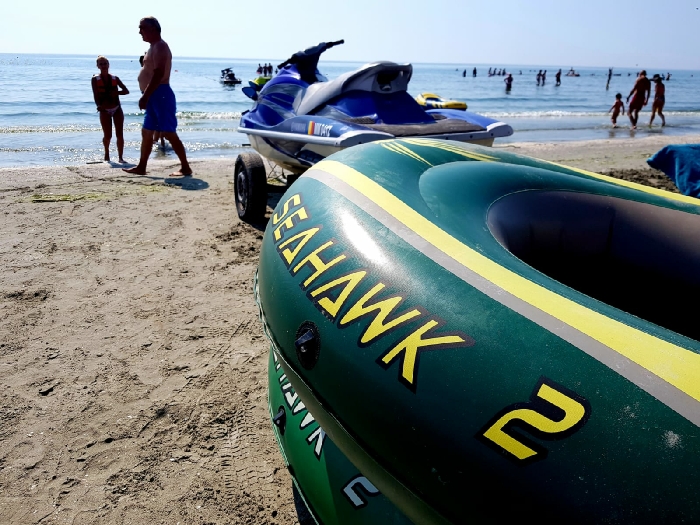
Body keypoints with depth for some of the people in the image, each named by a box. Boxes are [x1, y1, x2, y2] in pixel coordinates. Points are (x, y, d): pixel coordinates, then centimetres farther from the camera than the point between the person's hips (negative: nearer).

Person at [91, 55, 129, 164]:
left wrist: (116, 92, -15)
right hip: (105, 111, -2)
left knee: (120, 135, -7)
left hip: (117, 109, 2)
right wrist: (99, 106, -25)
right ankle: (107, 152, 29)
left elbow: (126, 91, 3)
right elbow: (96, 95, -9)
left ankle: (121, 157, -2)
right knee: (108, 136, -1)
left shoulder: (115, 78, 5)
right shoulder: (95, 79, -2)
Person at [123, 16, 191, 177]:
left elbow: (158, 74, -23)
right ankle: (141, 167, 18)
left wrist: (144, 96, -26)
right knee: (146, 131, 12)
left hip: (160, 94, -11)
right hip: (155, 96, 11)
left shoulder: (160, 46, -11)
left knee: (169, 133, -11)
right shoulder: (154, 47, 21)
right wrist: (146, 96, 23)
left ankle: (185, 167, -8)